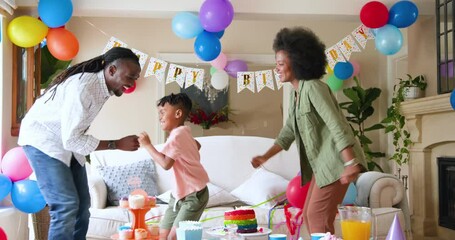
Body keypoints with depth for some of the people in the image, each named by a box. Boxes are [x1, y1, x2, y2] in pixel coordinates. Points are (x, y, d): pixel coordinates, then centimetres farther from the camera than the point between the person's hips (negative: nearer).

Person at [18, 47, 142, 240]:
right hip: (43, 140, -9)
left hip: (68, 140, 9)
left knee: (82, 204, 7)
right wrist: (117, 144, -26)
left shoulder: (104, 87, -4)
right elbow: (71, 139, -29)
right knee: (66, 205, -17)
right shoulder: (82, 86, -29)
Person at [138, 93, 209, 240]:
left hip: (194, 194, -10)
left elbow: (165, 164, -30)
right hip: (179, 193, 10)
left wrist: (147, 145, -21)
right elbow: (197, 145, 34)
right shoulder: (182, 133, 12)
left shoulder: (177, 134, -18)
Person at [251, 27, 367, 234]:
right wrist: (265, 157, 11)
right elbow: (289, 130, 17)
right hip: (321, 161, 10)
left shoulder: (313, 87, -18)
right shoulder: (295, 92, 10)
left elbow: (336, 124, -26)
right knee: (309, 215, 13)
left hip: (336, 159, -10)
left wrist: (350, 162, -33)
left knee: (318, 216, -9)